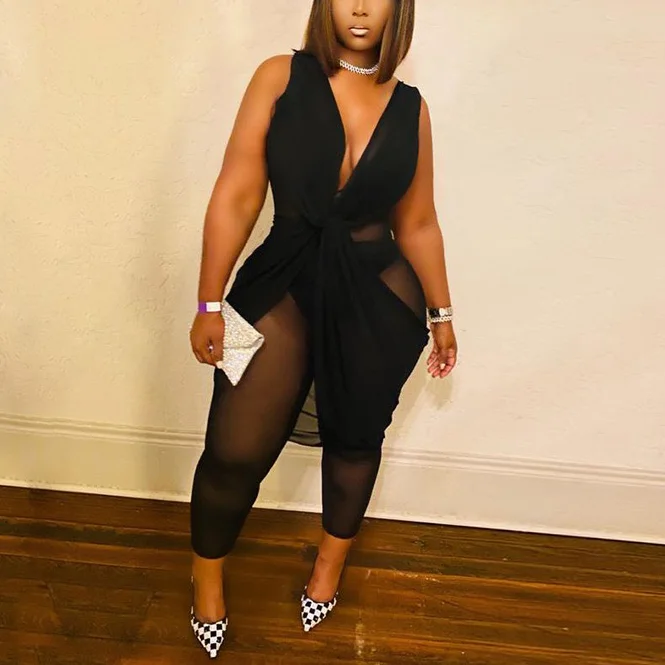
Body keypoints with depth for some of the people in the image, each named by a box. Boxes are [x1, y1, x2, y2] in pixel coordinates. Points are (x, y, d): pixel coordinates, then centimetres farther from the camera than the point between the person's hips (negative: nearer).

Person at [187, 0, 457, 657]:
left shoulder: (410, 108, 2)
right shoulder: (281, 77, -3)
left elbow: (417, 223, 10)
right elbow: (235, 195, -6)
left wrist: (440, 312, 15)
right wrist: (209, 302, -8)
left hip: (379, 296, 2)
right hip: (284, 284, -2)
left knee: (354, 440, 16)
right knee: (234, 450, -7)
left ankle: (332, 558, 45)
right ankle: (207, 572, 26)